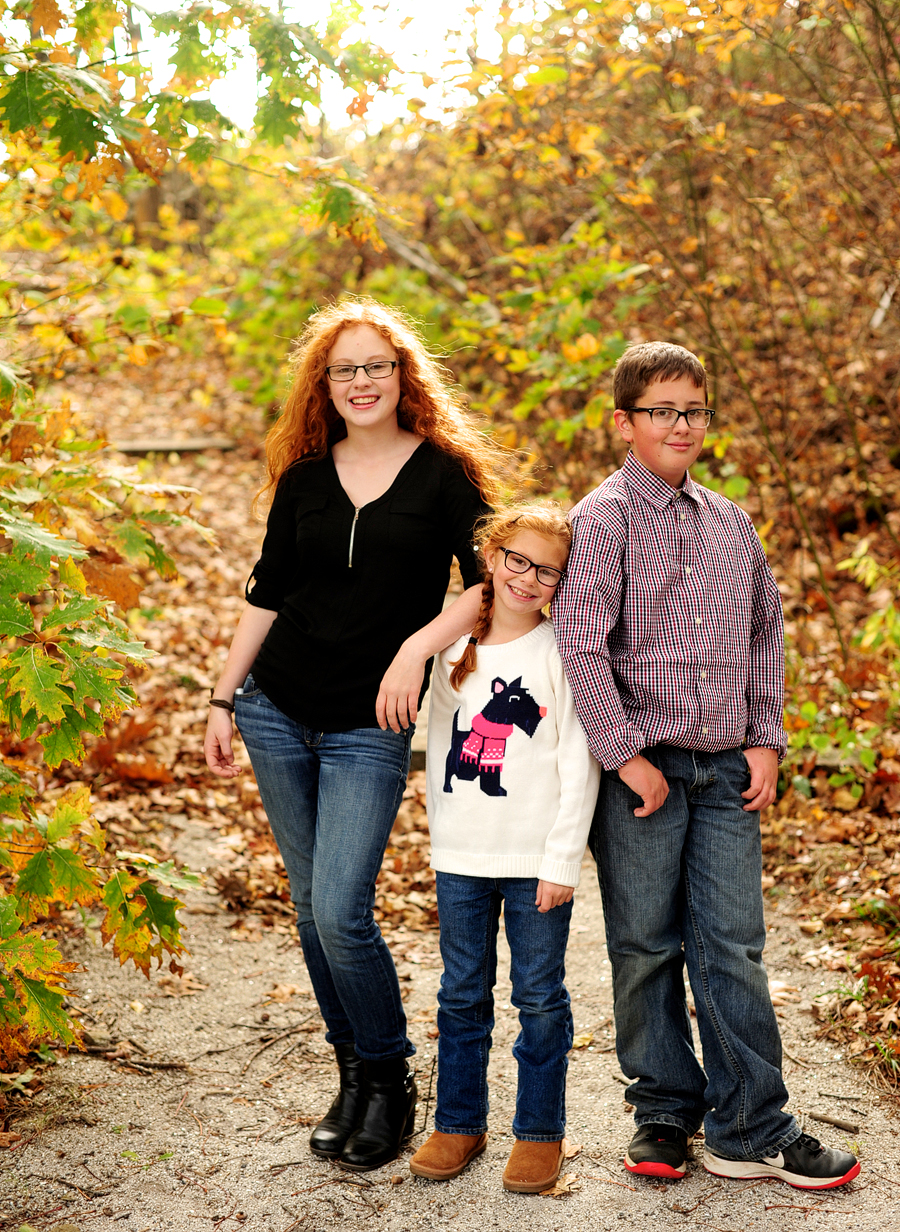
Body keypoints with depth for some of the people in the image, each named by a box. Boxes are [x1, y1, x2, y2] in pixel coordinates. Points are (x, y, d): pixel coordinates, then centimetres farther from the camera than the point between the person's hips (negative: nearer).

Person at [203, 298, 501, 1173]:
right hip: (278, 712, 4)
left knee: (340, 912, -11)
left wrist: (417, 646, -21)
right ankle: (352, 1073, 25)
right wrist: (222, 699, 9)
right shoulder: (303, 477, 7)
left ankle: (388, 1079, 11)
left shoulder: (444, 472, -3)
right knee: (310, 906, 9)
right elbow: (267, 593, 11)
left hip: (370, 729, -4)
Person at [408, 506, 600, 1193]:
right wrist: (442, 836, 11)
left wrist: (563, 859, -12)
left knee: (540, 997, 6)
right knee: (462, 994, 12)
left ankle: (540, 1131, 19)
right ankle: (460, 1123, 25)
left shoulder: (560, 652, -6)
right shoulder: (454, 647, 7)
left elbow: (579, 765, -8)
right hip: (461, 856, 4)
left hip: (535, 859, -4)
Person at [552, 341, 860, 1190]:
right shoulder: (603, 518, -5)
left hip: (726, 770, 4)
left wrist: (765, 739, 9)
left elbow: (765, 633, 19)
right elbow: (579, 644, -13)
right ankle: (664, 1112, 20)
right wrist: (626, 756, -15)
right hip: (640, 769, -4)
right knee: (645, 948, 5)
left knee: (733, 946, 4)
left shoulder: (731, 523, 13)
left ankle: (750, 1130, 11)